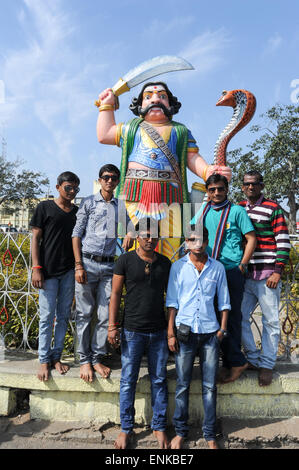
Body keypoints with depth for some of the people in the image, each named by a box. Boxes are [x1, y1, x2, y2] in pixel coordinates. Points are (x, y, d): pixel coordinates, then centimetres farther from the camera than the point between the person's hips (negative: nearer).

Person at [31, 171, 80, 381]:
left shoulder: (78, 211, 11)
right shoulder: (45, 207, 1)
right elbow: (36, 238, 0)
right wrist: (36, 268, -8)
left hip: (70, 270, 4)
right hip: (48, 270, -3)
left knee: (64, 315, 9)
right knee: (47, 316, 0)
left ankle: (56, 357, 21)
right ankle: (44, 360, 12)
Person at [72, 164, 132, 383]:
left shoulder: (121, 206, 14)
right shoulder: (89, 202, 6)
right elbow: (77, 234, 2)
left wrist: (130, 234, -1)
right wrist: (79, 265, -7)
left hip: (109, 266, 3)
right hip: (87, 263, -2)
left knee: (106, 315, 2)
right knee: (85, 313, 2)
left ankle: (97, 358, 16)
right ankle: (85, 359, 15)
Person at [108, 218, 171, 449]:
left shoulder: (165, 263, 6)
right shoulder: (126, 260, -2)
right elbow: (116, 293, 0)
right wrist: (112, 325, -5)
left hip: (159, 331, 2)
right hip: (132, 330, -2)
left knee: (159, 380, 11)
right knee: (128, 381, 7)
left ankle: (159, 427, 27)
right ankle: (126, 428, 25)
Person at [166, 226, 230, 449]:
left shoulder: (218, 268, 5)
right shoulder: (178, 267, 2)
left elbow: (224, 301, 10)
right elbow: (172, 302, 3)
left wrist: (223, 328, 2)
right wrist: (171, 332, -1)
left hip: (210, 332, 1)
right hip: (185, 331, -1)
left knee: (210, 386, 7)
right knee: (182, 385, 8)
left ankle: (210, 435, 22)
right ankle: (180, 431, 24)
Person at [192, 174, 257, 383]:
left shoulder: (237, 211, 1)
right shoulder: (204, 210, 13)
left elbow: (251, 238, 0)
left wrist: (242, 265, -6)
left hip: (232, 271, -4)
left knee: (231, 316, 0)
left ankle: (234, 362, 13)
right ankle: (236, 361, 19)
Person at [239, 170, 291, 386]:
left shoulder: (273, 208, -1)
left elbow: (283, 242, -5)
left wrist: (278, 272, -12)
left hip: (267, 275, -5)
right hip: (244, 274, 5)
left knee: (271, 321, 3)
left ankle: (267, 364, 17)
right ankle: (253, 358, 23)